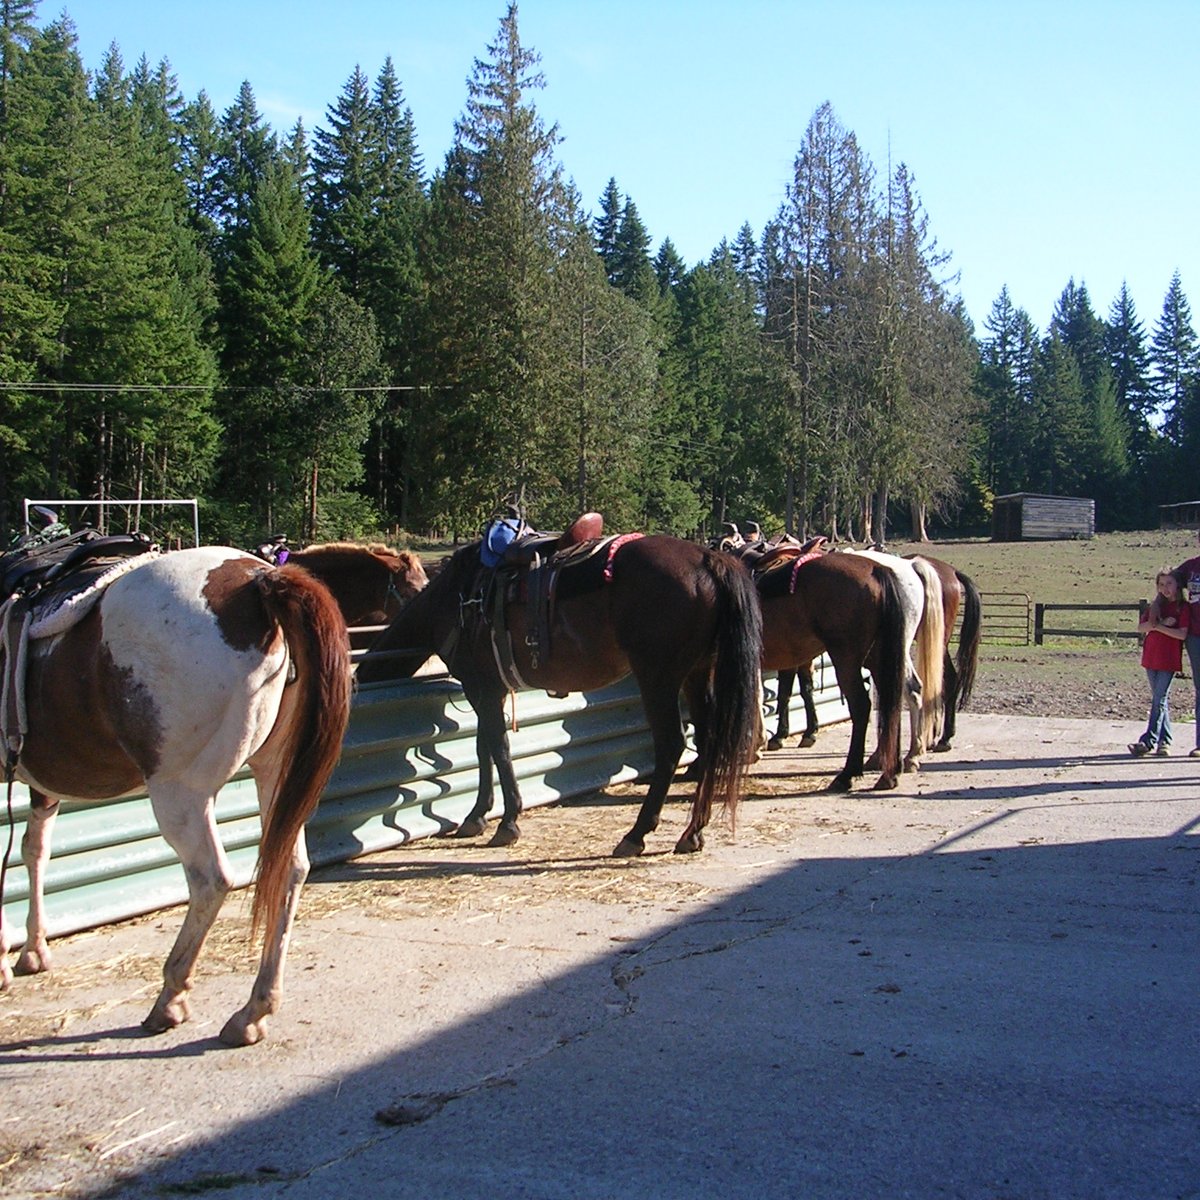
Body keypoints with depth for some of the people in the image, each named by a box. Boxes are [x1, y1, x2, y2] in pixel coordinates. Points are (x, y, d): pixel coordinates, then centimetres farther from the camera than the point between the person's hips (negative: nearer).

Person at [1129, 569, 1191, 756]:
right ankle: (1164, 742, 15)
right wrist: (1162, 623, -11)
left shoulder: (1183, 607, -3)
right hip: (1151, 657, 6)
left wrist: (1157, 626, -11)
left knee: (1159, 700, -9)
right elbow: (1141, 627, 3)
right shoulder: (1156, 605, 13)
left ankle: (1148, 741, -13)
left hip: (1169, 660, -6)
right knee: (1159, 700, 9)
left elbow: (1182, 634, -13)